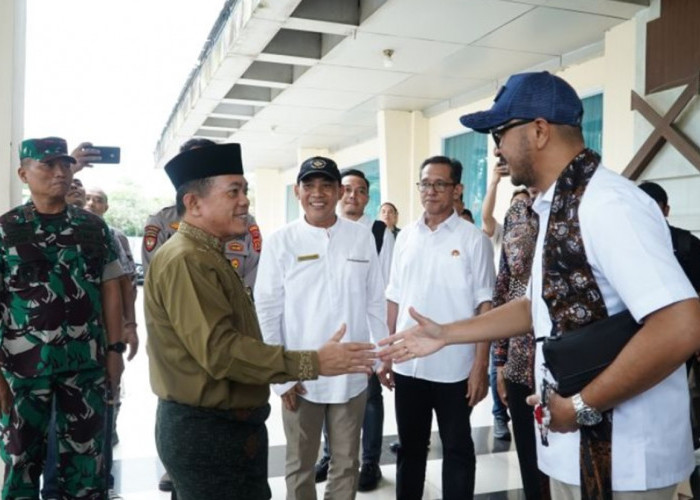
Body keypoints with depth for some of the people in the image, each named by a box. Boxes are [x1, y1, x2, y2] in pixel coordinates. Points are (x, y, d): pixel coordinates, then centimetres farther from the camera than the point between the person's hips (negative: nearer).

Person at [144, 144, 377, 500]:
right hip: (207, 431, -10)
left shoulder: (206, 256, 14)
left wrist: (286, 377, 21)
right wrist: (312, 363, -26)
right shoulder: (185, 260, -20)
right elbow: (220, 350, -27)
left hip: (221, 424, 10)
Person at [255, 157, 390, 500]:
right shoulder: (281, 241, -5)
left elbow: (375, 301, 6)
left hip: (352, 375, 2)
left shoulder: (362, 236, 0)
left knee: (346, 463, 17)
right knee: (300, 465, 15)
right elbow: (267, 311, -4)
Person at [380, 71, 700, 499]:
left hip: (620, 461, -9)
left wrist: (583, 406, -21)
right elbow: (542, 307, 17)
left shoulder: (606, 204, -22)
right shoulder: (560, 208, 9)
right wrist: (445, 334, 13)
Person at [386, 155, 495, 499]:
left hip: (454, 367, -4)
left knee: (457, 449, 10)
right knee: (410, 446, 17)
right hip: (408, 364, 4)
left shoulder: (473, 239, -5)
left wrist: (481, 365, -11)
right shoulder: (405, 236, 7)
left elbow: (484, 306, -6)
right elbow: (394, 299, 10)